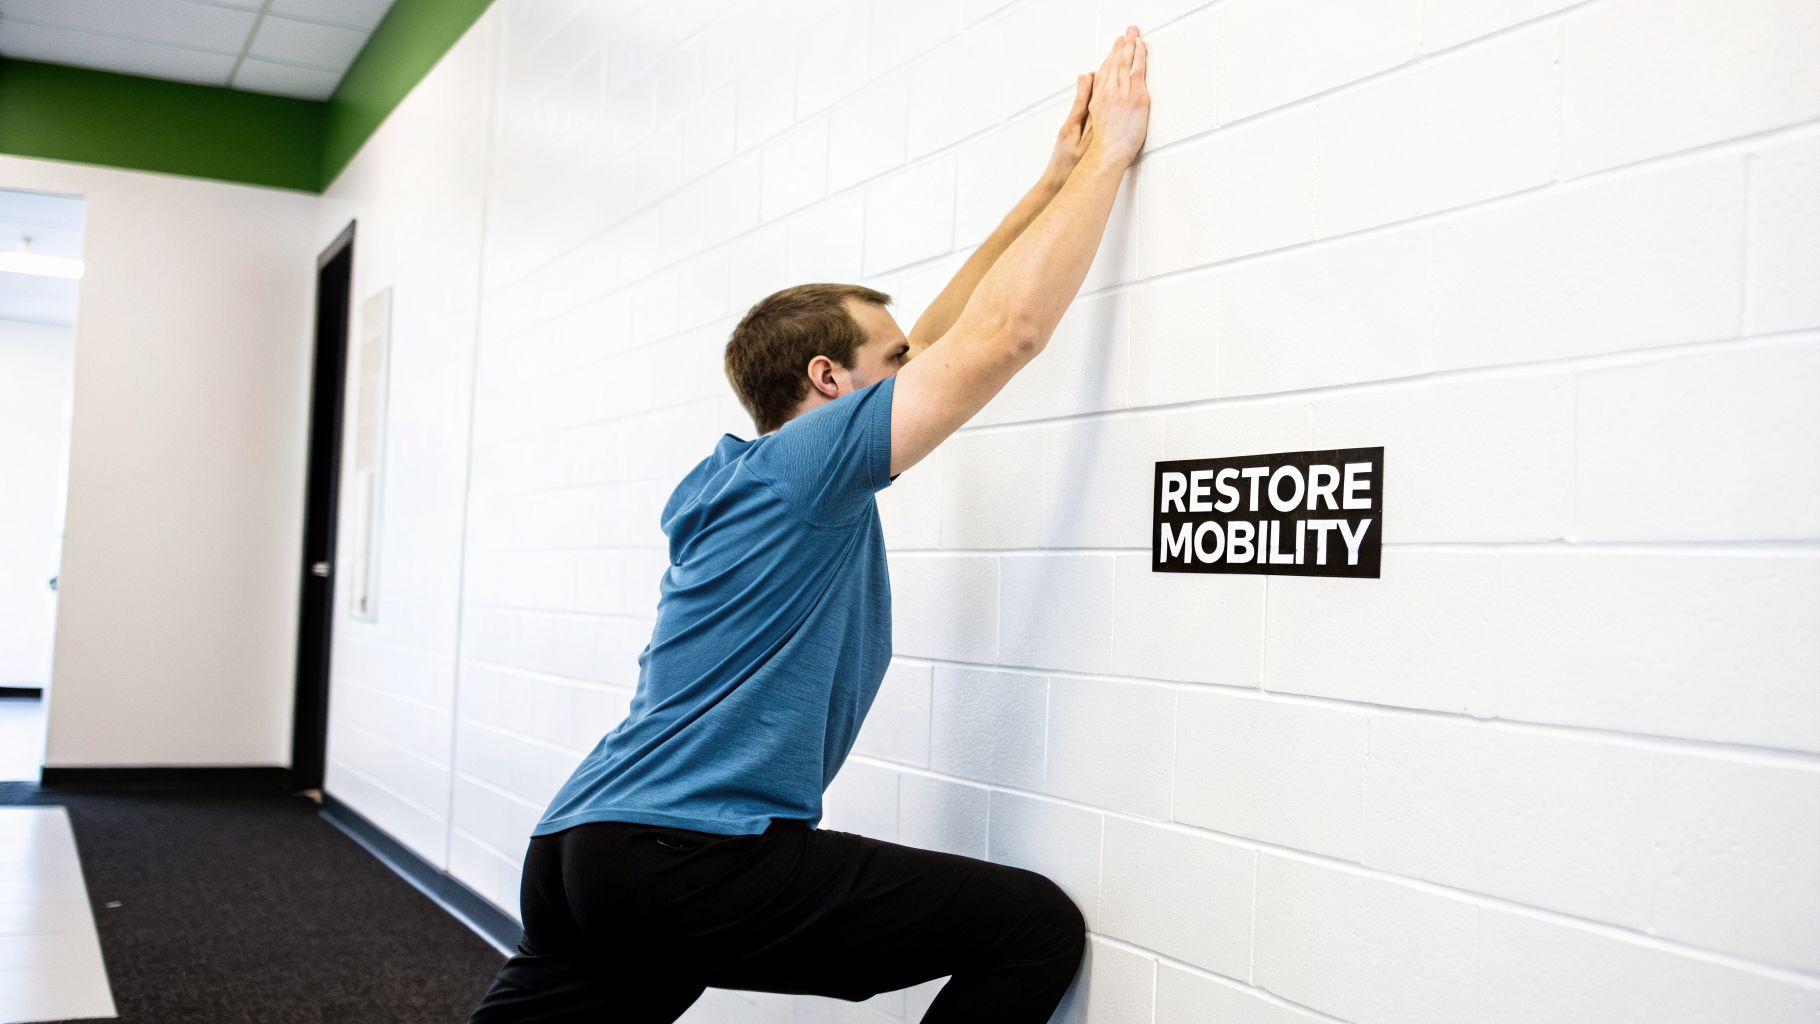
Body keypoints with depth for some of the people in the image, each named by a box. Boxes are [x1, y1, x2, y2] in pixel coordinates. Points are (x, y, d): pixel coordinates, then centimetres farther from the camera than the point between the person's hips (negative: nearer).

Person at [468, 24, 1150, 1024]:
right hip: (691, 861, -9)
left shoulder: (737, 477, 18)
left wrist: (1053, 179, 25)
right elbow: (1005, 331, -9)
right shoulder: (809, 465, -7)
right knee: (1037, 926, -5)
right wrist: (1104, 157, 1)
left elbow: (943, 332, 23)